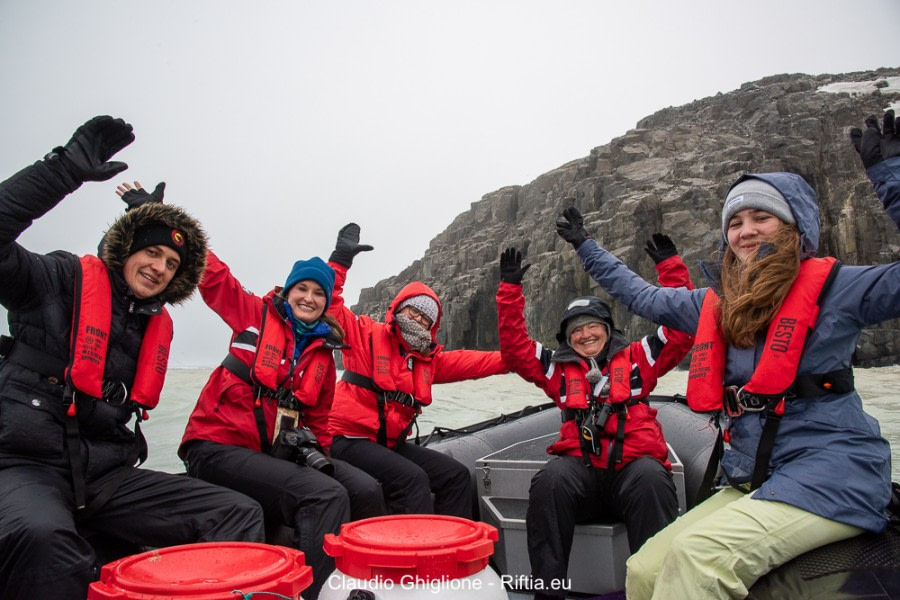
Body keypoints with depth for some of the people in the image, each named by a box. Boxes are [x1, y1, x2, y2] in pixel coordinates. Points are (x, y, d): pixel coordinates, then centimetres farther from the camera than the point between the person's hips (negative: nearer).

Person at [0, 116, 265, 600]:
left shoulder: (158, 326, 17)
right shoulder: (61, 281, 1)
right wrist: (66, 170, -20)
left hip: (109, 475, 6)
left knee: (239, 515, -12)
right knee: (40, 538, -42)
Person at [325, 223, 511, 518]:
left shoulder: (429, 358, 13)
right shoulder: (366, 334, -3)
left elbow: (474, 362, 14)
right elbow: (327, 304, -12)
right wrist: (340, 260, -19)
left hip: (393, 444, 7)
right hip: (352, 439, -7)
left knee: (457, 475, -2)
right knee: (411, 478, -29)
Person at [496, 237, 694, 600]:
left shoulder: (636, 359, 18)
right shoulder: (559, 369, 21)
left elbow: (682, 329, 13)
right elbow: (514, 348, 17)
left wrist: (670, 267, 8)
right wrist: (510, 289, 13)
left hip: (634, 465, 0)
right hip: (581, 470, 1)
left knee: (651, 480, -35)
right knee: (550, 480, -32)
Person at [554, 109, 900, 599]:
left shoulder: (833, 287, 0)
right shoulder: (716, 304, 15)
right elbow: (642, 296, 27)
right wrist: (585, 245, 33)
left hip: (832, 472, -5)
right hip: (753, 482, 6)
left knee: (698, 556, -30)